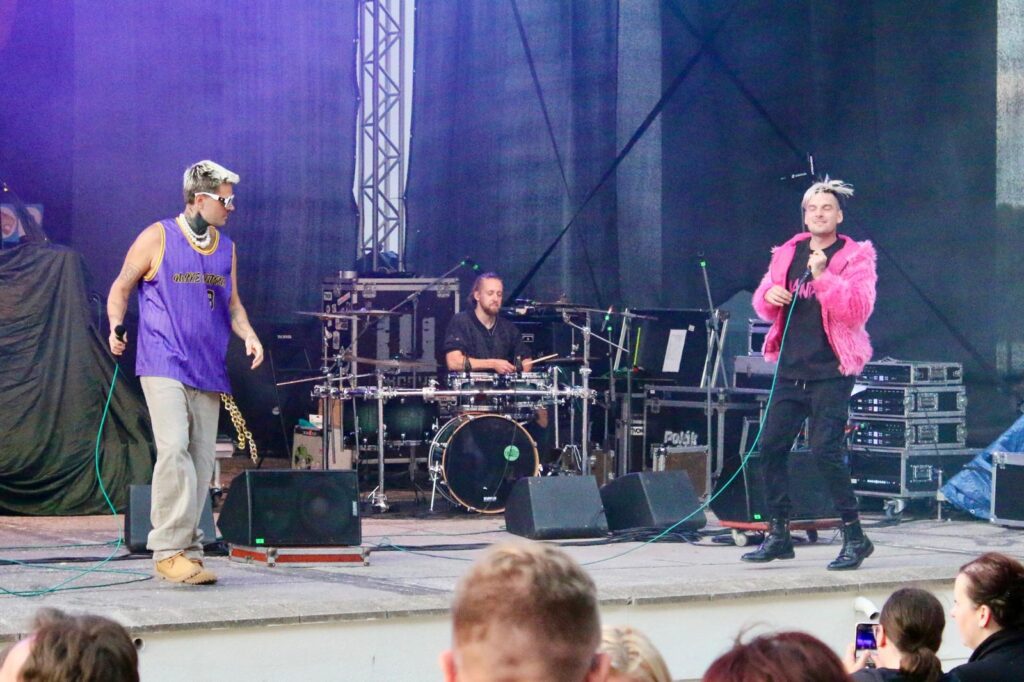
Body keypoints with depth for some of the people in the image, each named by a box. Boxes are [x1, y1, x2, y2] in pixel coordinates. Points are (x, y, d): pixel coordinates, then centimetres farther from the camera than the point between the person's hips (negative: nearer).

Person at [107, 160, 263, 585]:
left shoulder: (226, 248, 15)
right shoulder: (158, 238, -1)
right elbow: (122, 287, 7)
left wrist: (248, 336, 4)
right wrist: (116, 327, -8)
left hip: (208, 370, 6)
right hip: (163, 366, -6)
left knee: (201, 461, 5)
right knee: (174, 448, -19)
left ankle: (187, 551, 12)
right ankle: (168, 551, -16)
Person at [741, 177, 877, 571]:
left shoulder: (855, 257, -3)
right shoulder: (787, 254, 13)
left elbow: (859, 310, -16)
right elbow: (763, 306, 19)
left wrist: (822, 276, -25)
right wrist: (769, 295, -4)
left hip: (831, 372, -6)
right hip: (791, 371, 6)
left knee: (824, 450, -14)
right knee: (771, 447, 5)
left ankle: (855, 537, -3)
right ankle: (778, 534, 17)